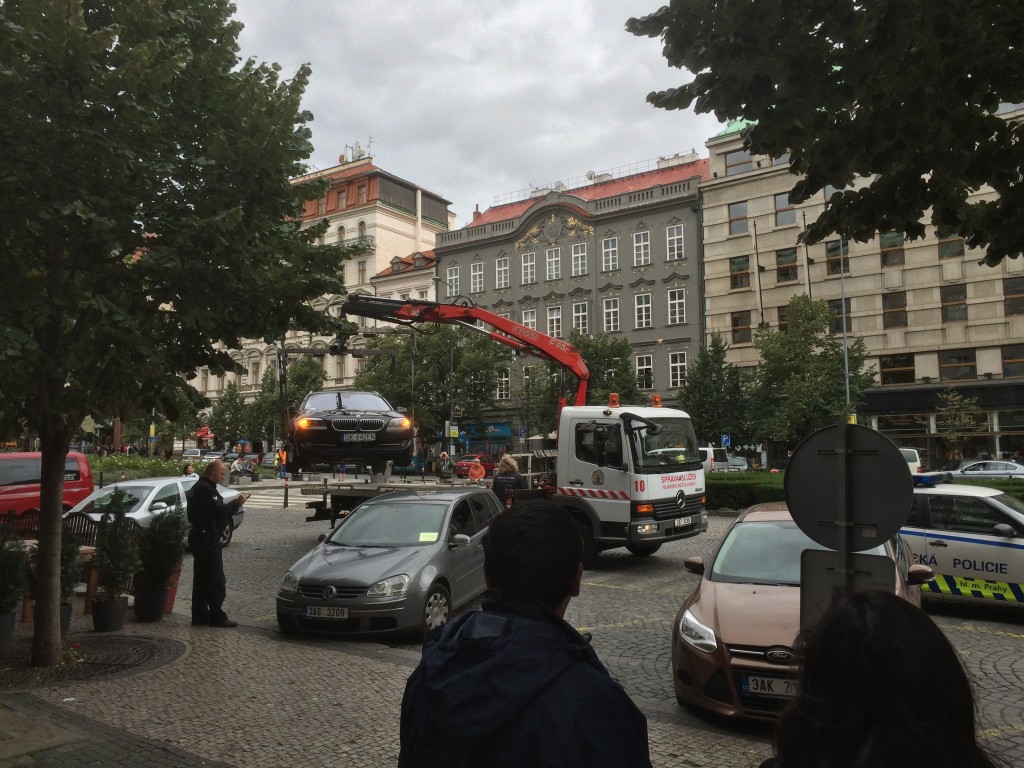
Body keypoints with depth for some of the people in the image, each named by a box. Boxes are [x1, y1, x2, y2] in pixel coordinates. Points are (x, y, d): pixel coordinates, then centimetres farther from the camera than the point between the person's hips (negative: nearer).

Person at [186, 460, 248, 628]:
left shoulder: (200, 486, 17)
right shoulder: (206, 489, -18)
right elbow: (219, 511, -24)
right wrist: (237, 502, -15)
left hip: (199, 537, 11)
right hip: (207, 538, -11)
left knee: (201, 579, 14)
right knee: (216, 580, -5)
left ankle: (199, 616, 19)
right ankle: (217, 616, -2)